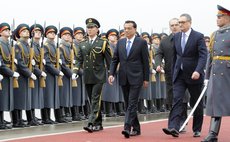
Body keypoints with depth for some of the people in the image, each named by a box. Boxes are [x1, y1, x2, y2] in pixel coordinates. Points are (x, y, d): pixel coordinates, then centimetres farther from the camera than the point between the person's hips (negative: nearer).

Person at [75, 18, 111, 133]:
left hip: (98, 76, -5)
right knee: (92, 101, 9)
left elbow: (109, 60, 0)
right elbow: (79, 59, 11)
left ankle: (92, 123, -16)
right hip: (87, 77, 5)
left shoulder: (103, 43, -1)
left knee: (96, 100, -10)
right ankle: (98, 124, 18)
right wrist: (76, 70, -6)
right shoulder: (82, 44, 11)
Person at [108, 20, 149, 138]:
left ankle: (127, 127, -17)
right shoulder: (120, 42, 10)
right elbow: (115, 59, 11)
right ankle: (136, 128, 18)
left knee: (132, 103, -11)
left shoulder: (141, 42, -2)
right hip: (124, 78, 5)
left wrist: (146, 78, -3)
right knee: (128, 104, 9)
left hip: (136, 78, -5)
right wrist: (111, 74, -2)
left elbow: (145, 61, -2)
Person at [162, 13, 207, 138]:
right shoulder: (176, 37, 8)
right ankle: (173, 128, -19)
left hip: (193, 75, -4)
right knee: (177, 100, -11)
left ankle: (197, 129, 19)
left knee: (196, 103, 7)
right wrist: (173, 72, 13)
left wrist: (198, 71, -29)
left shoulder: (198, 37, -8)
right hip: (179, 75, 4)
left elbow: (203, 55, -15)